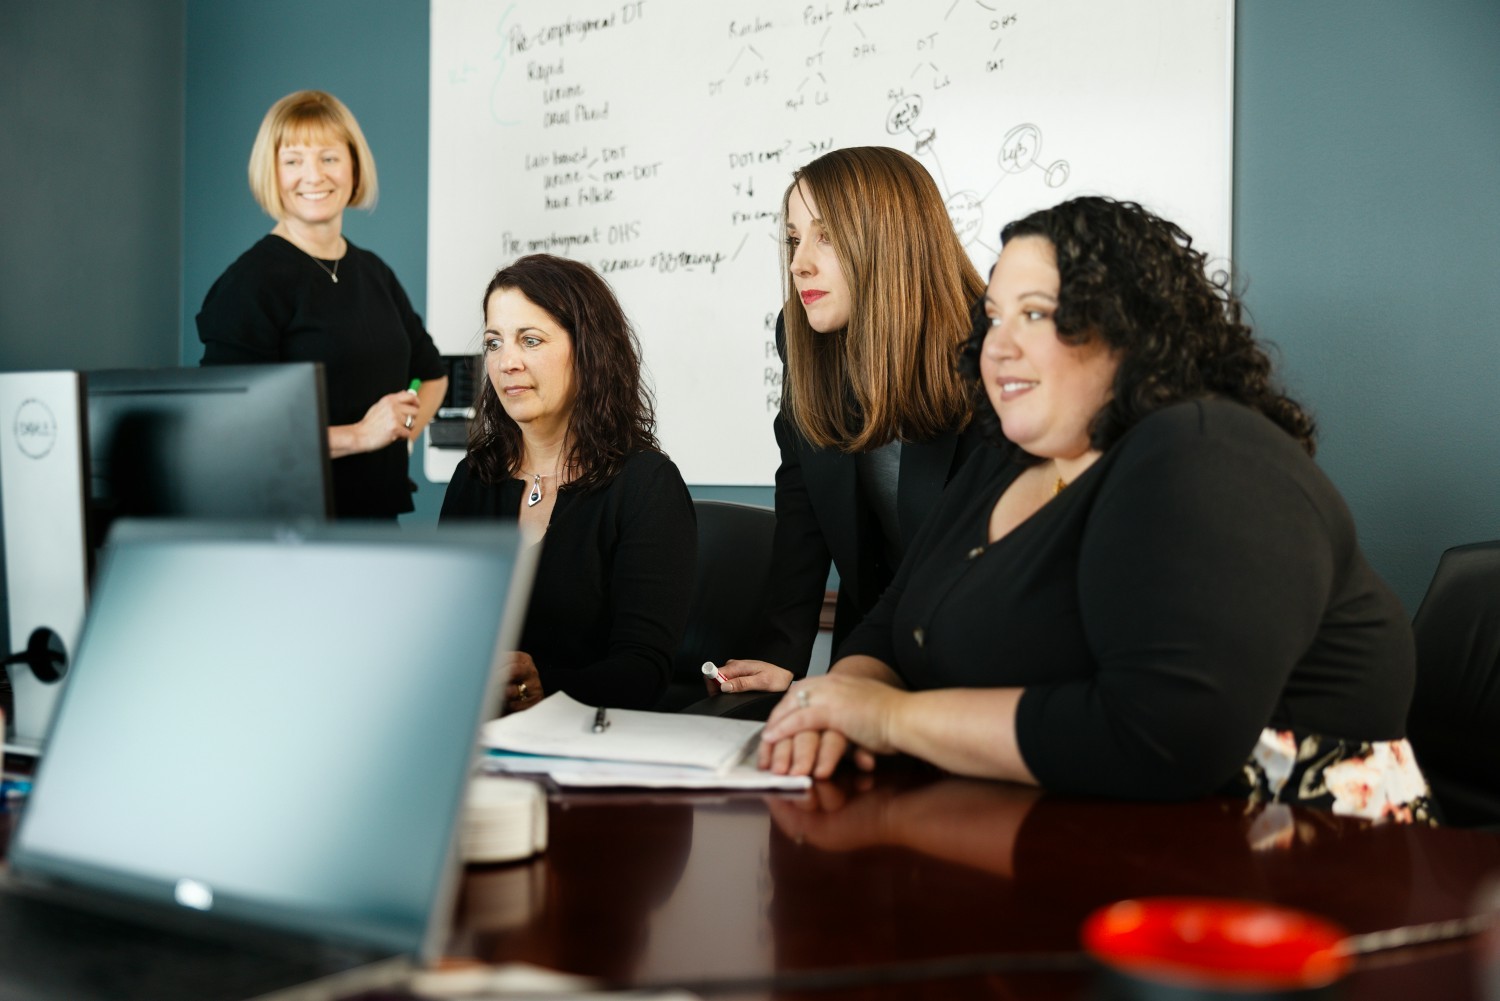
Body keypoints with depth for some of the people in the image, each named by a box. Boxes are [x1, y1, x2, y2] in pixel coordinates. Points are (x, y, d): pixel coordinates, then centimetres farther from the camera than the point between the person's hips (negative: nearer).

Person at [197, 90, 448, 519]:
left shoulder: (373, 273, 8)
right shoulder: (252, 281, -12)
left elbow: (432, 371, 24)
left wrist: (403, 429, 5)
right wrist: (356, 437, -18)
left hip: (377, 510, 6)